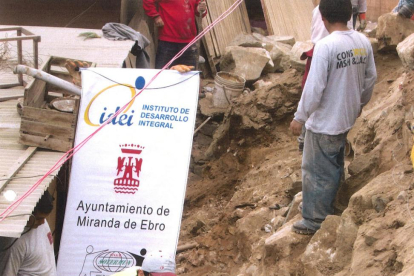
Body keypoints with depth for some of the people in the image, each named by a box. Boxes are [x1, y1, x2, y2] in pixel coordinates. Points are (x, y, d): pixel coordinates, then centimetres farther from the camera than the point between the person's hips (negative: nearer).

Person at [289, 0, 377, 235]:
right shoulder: (363, 42, -4)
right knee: (335, 167, 23)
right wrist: (361, 103, 26)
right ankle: (328, 210, 38)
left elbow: (314, 87, -24)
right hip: (347, 118, 7)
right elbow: (371, 78, 8)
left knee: (316, 171, 6)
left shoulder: (326, 46, -25)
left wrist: (300, 117, -12)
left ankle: (313, 221, 15)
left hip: (324, 122, -7)